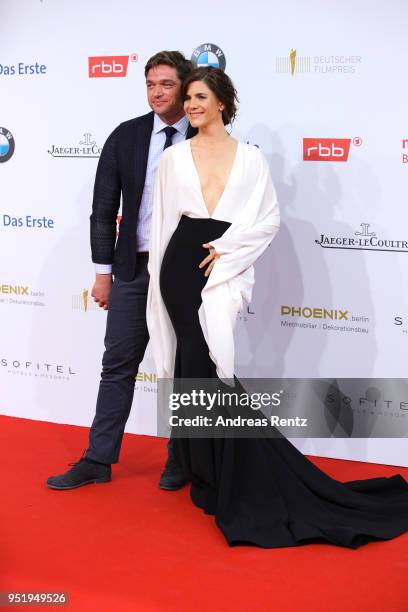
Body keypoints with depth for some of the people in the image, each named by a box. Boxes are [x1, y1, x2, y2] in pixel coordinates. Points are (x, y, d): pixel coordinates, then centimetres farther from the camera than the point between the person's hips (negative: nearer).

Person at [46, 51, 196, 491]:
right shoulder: (126, 136, 2)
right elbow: (104, 208, 4)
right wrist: (104, 271, 1)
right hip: (134, 268, 2)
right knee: (118, 366, 7)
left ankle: (180, 460, 24)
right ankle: (98, 460, 17)